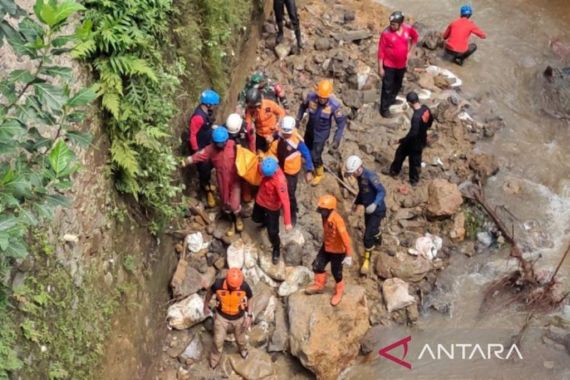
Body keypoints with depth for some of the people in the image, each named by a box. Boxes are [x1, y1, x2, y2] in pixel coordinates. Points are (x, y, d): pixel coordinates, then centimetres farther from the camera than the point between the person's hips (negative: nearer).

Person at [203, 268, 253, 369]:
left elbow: (250, 299, -9)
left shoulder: (244, 286, -31)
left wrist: (249, 316, -13)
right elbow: (210, 292, -7)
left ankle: (243, 349, 60)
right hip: (221, 316, 0)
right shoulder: (218, 284, -31)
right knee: (218, 341, 15)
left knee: (240, 339, 24)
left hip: (238, 318, 0)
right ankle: (214, 358, 46)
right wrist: (206, 306, 7)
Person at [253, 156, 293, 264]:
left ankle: (276, 249, 35)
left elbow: (285, 201, -39)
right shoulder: (265, 169, -23)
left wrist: (287, 222, -38)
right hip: (260, 200, 6)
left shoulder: (280, 180, -41)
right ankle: (266, 221, 64)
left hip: (272, 207, -6)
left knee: (272, 232, 4)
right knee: (256, 218, 29)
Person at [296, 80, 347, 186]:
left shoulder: (334, 105, -33)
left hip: (322, 133, -4)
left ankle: (319, 174, 32)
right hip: (310, 129, 4)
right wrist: (298, 120, 0)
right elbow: (303, 106, -2)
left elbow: (341, 122, -21)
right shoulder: (311, 97, -26)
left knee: (315, 155, 0)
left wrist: (337, 139, -22)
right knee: (307, 149, 26)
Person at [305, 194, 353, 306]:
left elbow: (345, 237, -32)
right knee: (317, 266, 15)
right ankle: (319, 285, 39)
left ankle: (339, 292, 36)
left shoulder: (337, 220, -34)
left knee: (336, 273, 10)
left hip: (337, 251, -7)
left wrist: (349, 255, -31)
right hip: (326, 247, 7)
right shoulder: (325, 216, -9)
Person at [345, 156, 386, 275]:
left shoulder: (370, 176, -27)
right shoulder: (359, 177, 0)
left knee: (368, 236, -9)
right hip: (368, 209, 8)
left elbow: (382, 191, -32)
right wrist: (356, 203, 24)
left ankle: (366, 260, 5)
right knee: (372, 230, 27)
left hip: (377, 210, -8)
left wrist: (375, 204, -45)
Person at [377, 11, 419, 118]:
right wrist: (380, 68, -15)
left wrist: (410, 51, 5)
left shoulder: (408, 29, -13)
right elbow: (381, 51, -16)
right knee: (387, 87, 4)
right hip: (389, 65, -5)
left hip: (402, 64, 5)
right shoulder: (386, 33, -24)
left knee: (398, 85, 24)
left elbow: (415, 37, 9)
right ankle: (384, 108, 18)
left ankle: (392, 99, 49)